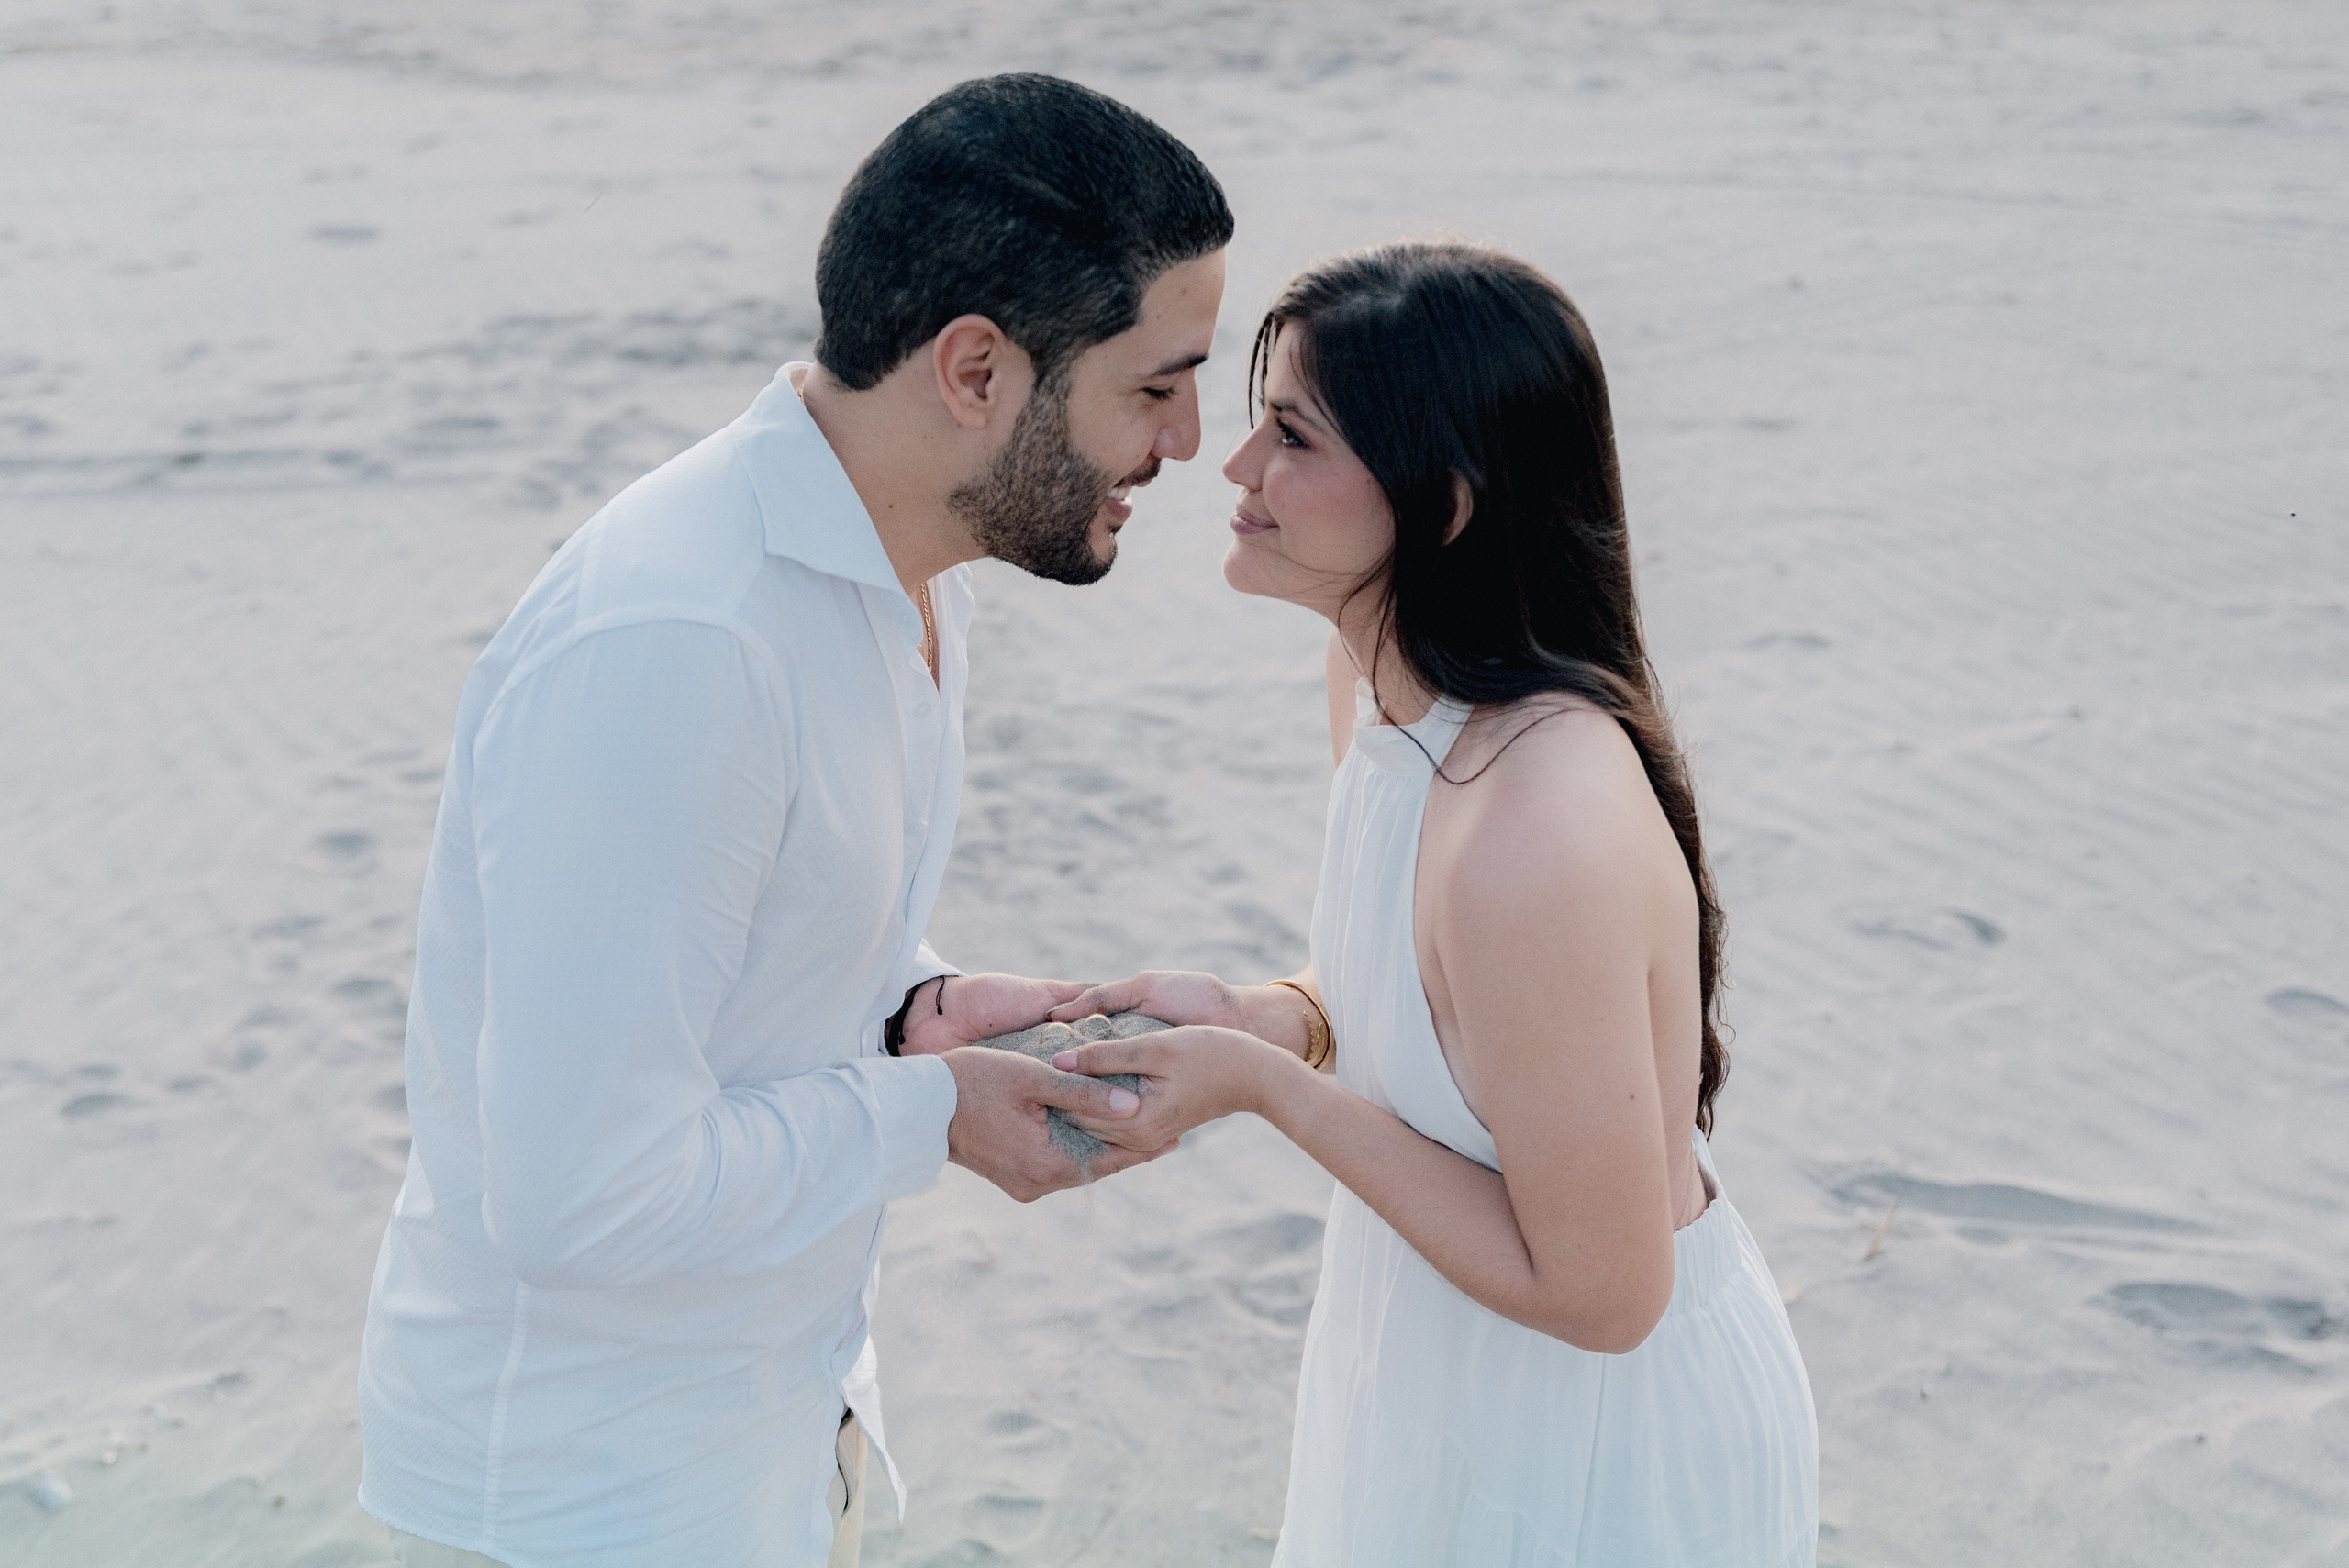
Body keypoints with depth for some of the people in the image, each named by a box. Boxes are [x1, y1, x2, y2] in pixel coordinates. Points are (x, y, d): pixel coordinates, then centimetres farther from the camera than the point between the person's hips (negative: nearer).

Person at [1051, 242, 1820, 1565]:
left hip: (1603, 1443, -8)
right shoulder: (1380, 677, -7)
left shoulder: (1542, 836, -35)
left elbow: (1598, 1292, -27)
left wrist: (1265, 1086, -24)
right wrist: (1265, 1017, -9)